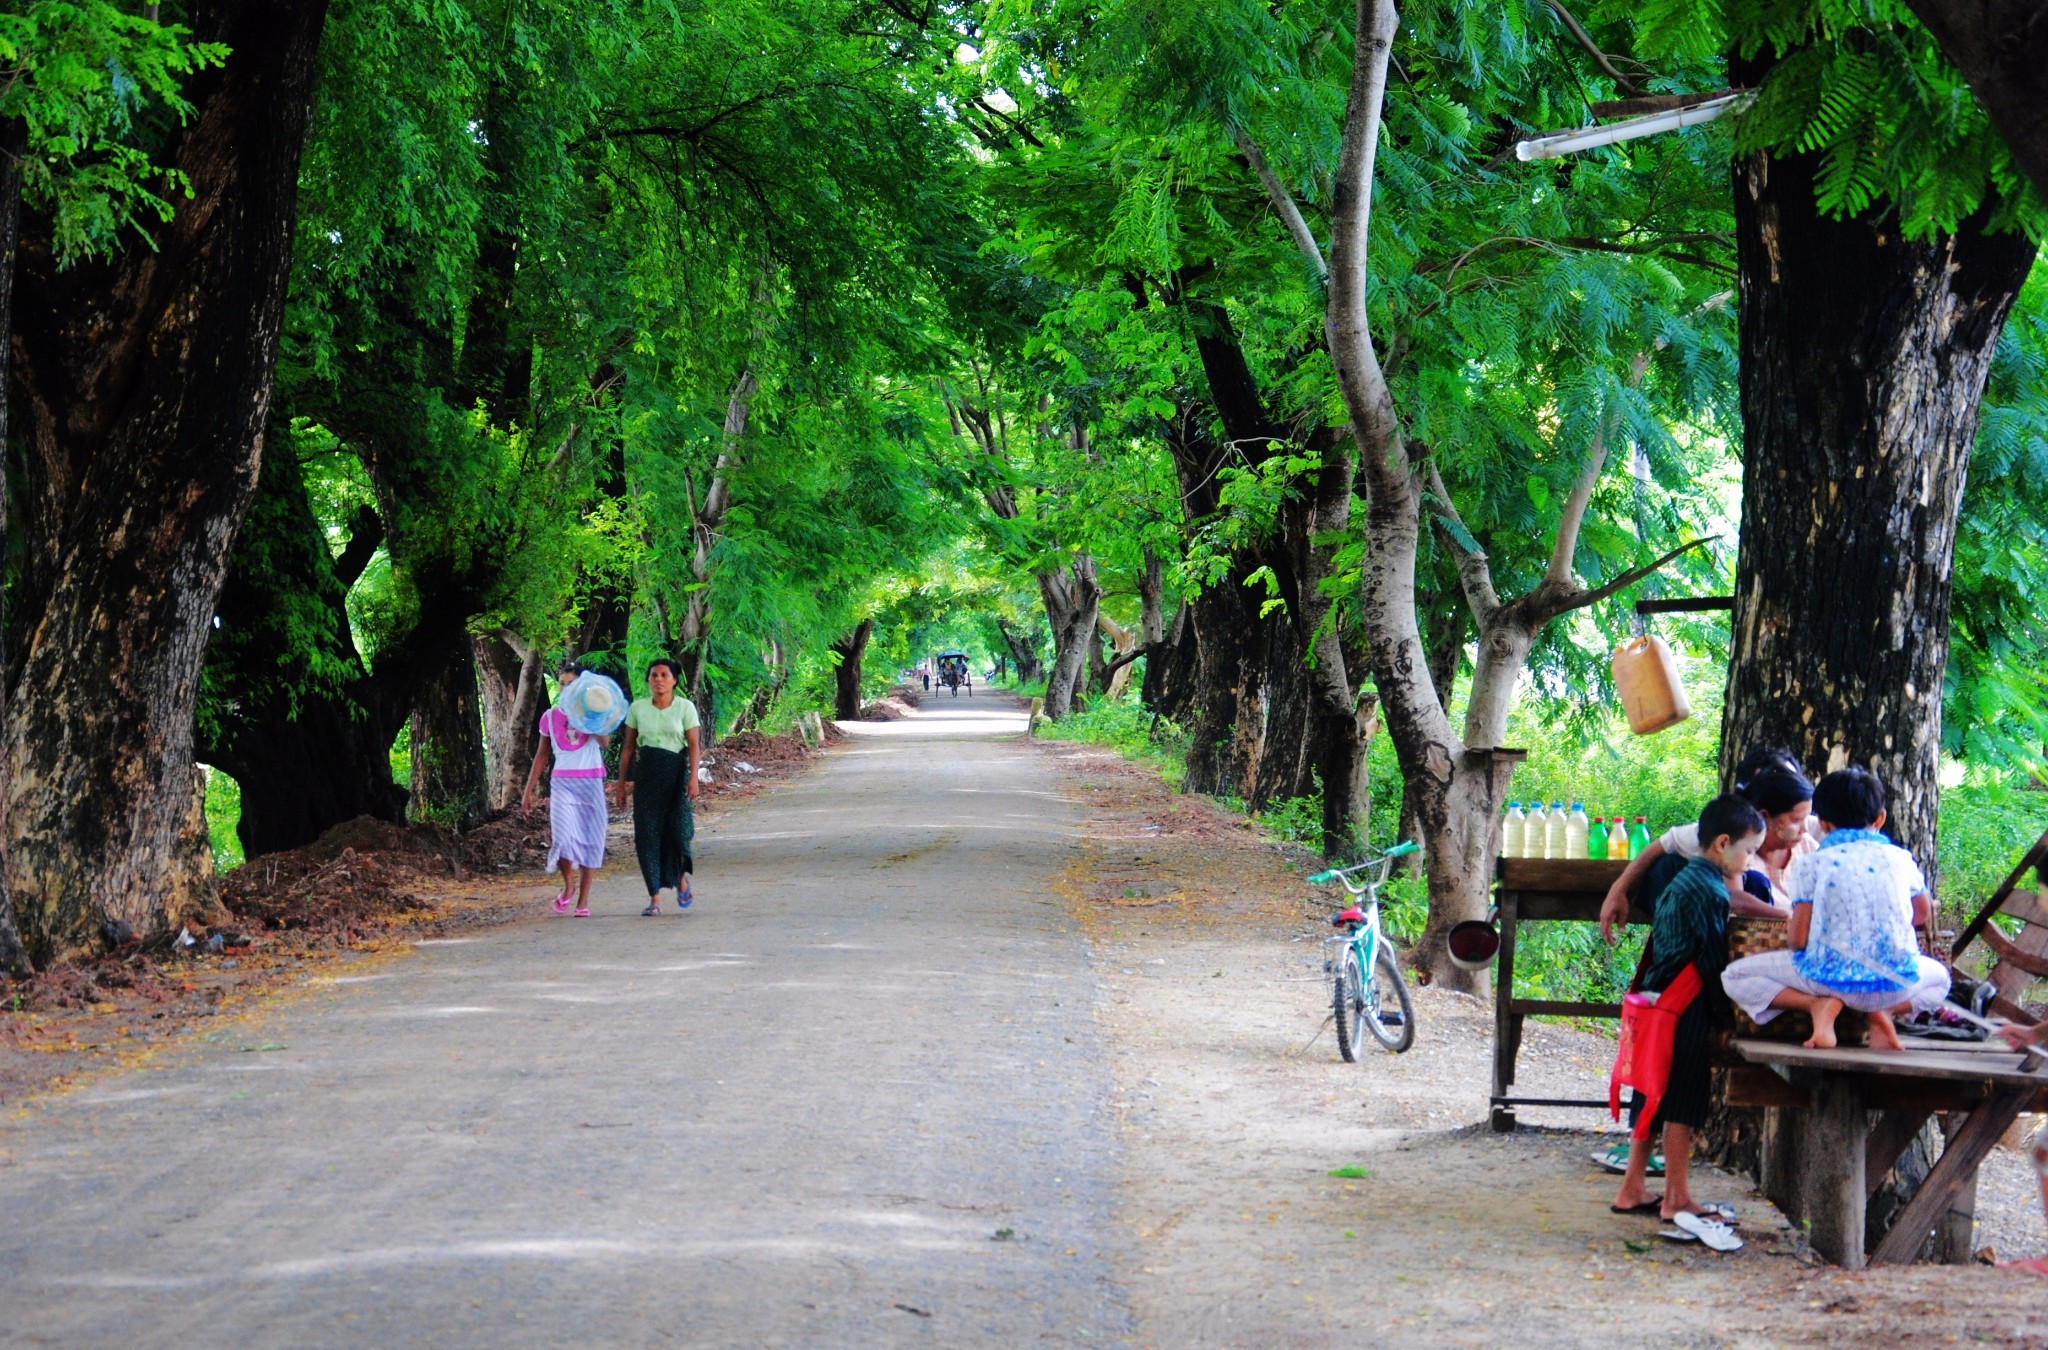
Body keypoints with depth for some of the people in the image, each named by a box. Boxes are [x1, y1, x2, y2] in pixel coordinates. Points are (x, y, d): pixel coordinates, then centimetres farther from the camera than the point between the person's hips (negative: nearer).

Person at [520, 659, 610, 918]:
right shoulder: (550, 717, 9)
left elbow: (604, 743, -15)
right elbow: (542, 755, 15)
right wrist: (528, 790, 13)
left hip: (590, 781, -1)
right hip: (562, 782, 1)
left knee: (590, 840, -1)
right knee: (562, 836, -18)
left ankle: (583, 900, 6)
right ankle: (569, 885, 7)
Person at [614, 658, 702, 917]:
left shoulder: (685, 707, 2)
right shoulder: (637, 708, 7)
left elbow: (693, 745, -2)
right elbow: (628, 748, 11)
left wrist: (694, 777, -14)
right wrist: (622, 783, 9)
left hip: (676, 772, -2)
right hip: (646, 775, 2)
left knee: (678, 828, -13)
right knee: (647, 834, -4)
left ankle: (682, 876, 18)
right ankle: (654, 899, 1)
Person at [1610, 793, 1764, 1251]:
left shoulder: (1682, 881, 15)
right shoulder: (1709, 891, -15)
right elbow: (1714, 961, -14)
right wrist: (1724, 1016, -6)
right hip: (1687, 1012, -10)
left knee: (1656, 1098, 14)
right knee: (1683, 1101, -3)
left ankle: (1633, 1189, 19)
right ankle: (1678, 1199, 1)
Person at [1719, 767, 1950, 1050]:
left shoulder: (1810, 865, 0)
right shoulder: (1901, 859, 10)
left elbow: (1798, 939, -5)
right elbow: (1922, 915, 27)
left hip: (1832, 976, -3)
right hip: (1896, 982, 3)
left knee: (1735, 977, 13)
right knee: (1939, 978, 37)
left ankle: (1819, 1005, -8)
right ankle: (1884, 1011, 6)